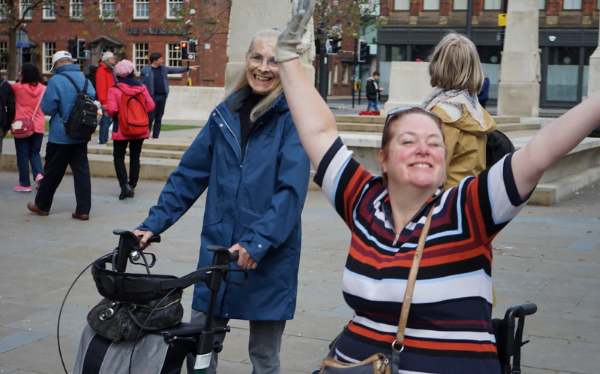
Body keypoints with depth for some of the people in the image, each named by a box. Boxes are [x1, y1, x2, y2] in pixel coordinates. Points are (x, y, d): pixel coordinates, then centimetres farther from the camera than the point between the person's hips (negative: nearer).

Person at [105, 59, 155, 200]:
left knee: (118, 157, 7)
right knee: (135, 157, 14)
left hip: (121, 130, -3)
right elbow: (150, 105, -3)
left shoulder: (114, 89, -12)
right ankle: (132, 186, 14)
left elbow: (111, 110, -19)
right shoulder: (141, 87, -2)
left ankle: (124, 184, -10)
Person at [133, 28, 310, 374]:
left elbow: (292, 190, -17)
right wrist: (153, 225, 5)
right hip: (217, 250, 4)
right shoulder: (225, 114, 8)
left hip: (269, 258, -4)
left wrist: (258, 240, -27)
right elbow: (189, 174, 11)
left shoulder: (294, 118, -8)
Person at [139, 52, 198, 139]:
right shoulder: (145, 71, -5)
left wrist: (189, 68, 19)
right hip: (152, 97, -6)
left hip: (162, 96, 6)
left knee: (159, 118, 8)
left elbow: (175, 70, 20)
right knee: (150, 118, -7)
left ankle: (155, 137, 14)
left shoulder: (163, 69, 13)